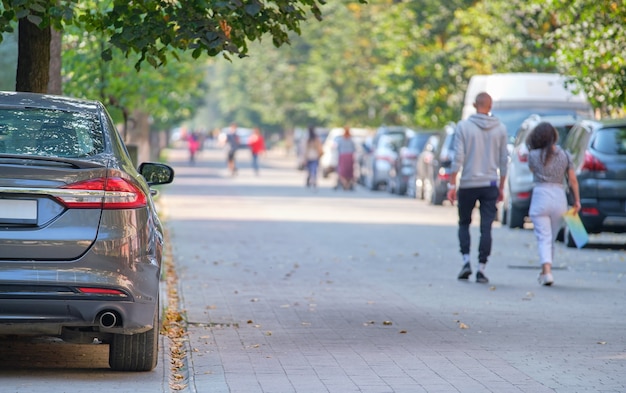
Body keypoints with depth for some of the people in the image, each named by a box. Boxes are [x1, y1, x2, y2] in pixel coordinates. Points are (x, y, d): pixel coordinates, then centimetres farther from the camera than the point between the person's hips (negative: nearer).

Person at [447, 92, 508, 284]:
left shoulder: (463, 126, -4)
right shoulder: (500, 128, 3)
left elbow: (458, 158, -9)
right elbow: (503, 160, 6)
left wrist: (452, 185, -5)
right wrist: (501, 188, 13)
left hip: (468, 184, -1)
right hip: (490, 185, 1)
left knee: (464, 223, 15)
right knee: (486, 228, 1)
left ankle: (466, 261, 1)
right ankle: (481, 268, -4)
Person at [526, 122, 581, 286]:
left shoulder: (534, 155, -5)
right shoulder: (565, 155, 3)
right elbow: (573, 180, 4)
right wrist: (577, 200, 10)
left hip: (540, 197, -3)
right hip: (559, 198, 3)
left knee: (544, 238, -6)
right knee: (551, 238, 17)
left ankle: (547, 272, -24)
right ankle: (544, 272, 27)